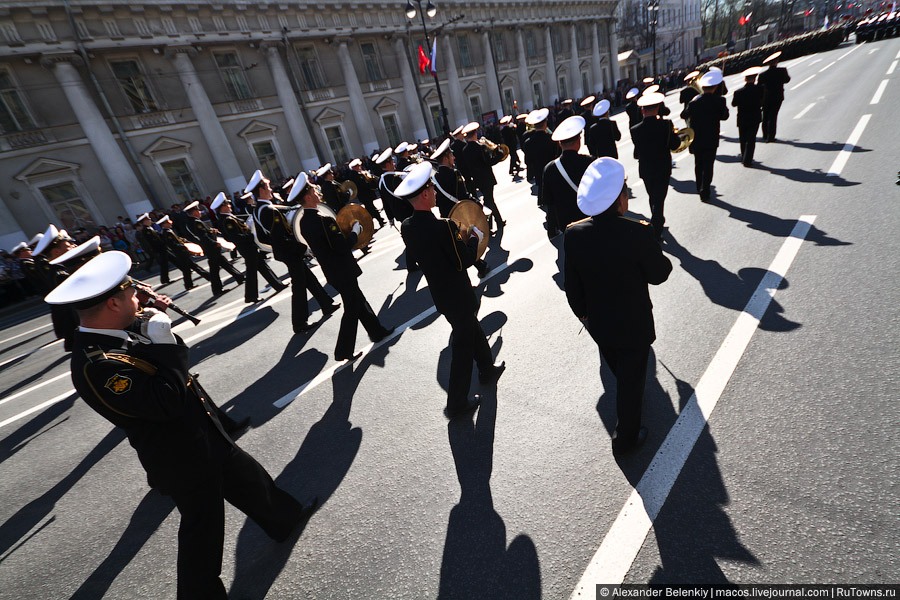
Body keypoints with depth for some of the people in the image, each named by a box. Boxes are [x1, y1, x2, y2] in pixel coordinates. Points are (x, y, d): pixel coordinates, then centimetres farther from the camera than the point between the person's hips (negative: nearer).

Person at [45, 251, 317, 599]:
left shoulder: (114, 335, -4)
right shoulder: (95, 366, -31)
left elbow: (161, 364, 10)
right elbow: (167, 402, -33)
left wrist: (153, 322, -3)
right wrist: (165, 342, -28)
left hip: (204, 437, 9)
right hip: (183, 460, -9)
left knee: (248, 477, 27)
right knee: (202, 529, 14)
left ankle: (287, 519, 51)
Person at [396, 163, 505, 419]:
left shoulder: (406, 227, -4)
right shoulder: (442, 227, -28)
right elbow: (465, 261, -22)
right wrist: (475, 238, -5)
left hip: (439, 293, 8)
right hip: (458, 296, -8)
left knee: (472, 330, 27)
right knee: (463, 345, 7)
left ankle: (487, 369, 48)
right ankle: (456, 403, 18)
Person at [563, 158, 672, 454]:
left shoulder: (573, 234, -17)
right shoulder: (638, 233, -27)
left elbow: (572, 285, -5)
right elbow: (658, 274, -11)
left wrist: (582, 312, 12)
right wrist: (649, 241, 7)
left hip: (597, 323, 5)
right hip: (634, 325, -4)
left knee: (619, 371, 31)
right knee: (631, 380, 16)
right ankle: (626, 437, 34)